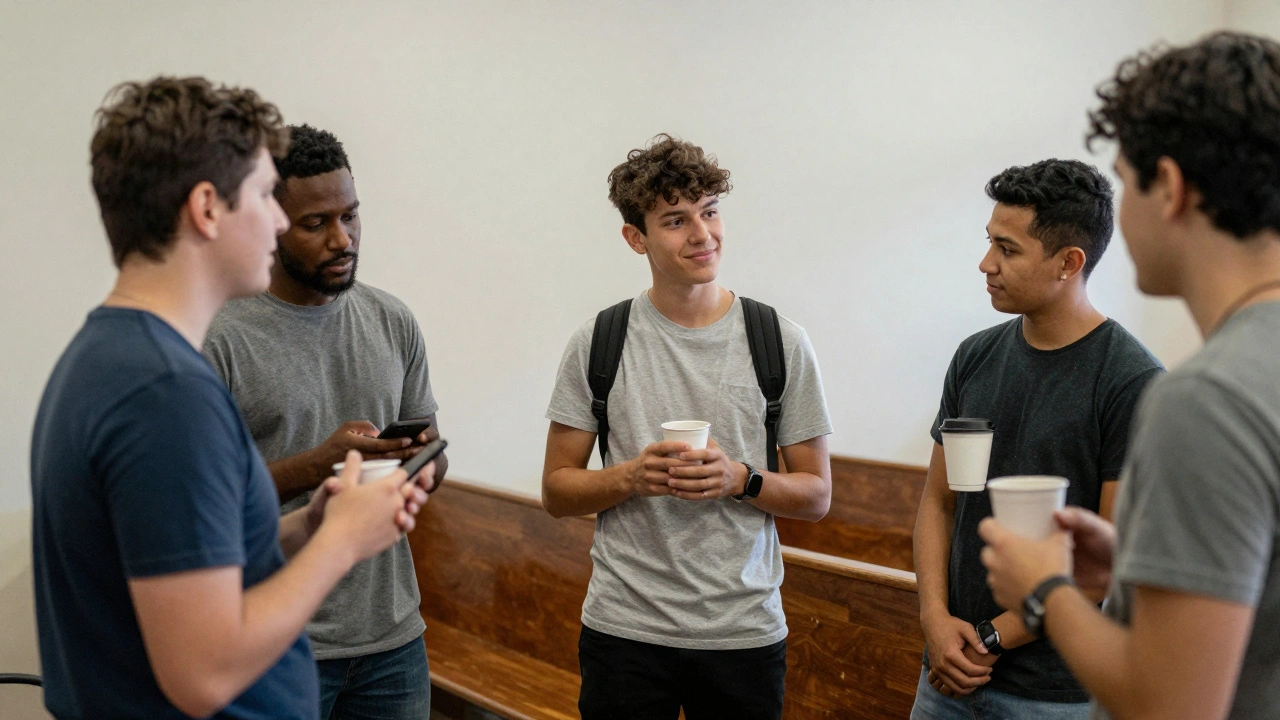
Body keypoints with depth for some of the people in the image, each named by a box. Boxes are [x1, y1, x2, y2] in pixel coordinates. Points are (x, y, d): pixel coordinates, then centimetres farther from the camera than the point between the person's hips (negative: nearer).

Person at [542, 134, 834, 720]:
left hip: (745, 632, 0)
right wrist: (632, 477, -15)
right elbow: (556, 490, 3)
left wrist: (740, 479, -15)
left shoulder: (781, 342, -1)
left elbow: (816, 495, 3)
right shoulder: (598, 343, -1)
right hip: (624, 629, 0)